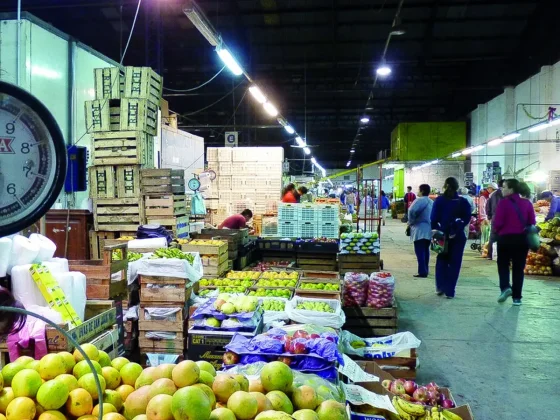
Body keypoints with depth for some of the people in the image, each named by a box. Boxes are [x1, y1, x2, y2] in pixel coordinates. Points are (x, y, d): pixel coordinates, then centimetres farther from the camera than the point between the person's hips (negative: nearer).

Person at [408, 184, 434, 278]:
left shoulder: (419, 200, -12)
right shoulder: (431, 202, 16)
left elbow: (412, 211, -25)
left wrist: (411, 222, -11)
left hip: (420, 230, -9)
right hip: (429, 230, 9)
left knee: (420, 251, -8)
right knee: (425, 250, 16)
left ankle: (422, 272, -10)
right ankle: (425, 270, 22)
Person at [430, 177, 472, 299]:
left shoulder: (439, 200, -2)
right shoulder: (463, 202, -1)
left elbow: (433, 218, -6)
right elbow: (467, 219, -8)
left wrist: (435, 231, -1)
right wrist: (458, 228, -5)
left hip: (442, 235, 1)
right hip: (458, 236, -1)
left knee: (441, 261, 16)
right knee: (454, 263, 5)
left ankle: (440, 287, 16)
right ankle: (449, 291, 3)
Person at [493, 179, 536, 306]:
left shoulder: (504, 202, -12)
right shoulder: (527, 203, 2)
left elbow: (498, 222, -14)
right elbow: (532, 222, 4)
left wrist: (496, 231, 6)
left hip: (506, 238, -3)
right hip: (522, 239, 3)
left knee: (503, 264, 16)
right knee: (519, 267, 10)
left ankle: (505, 287, -4)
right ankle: (517, 297, 11)